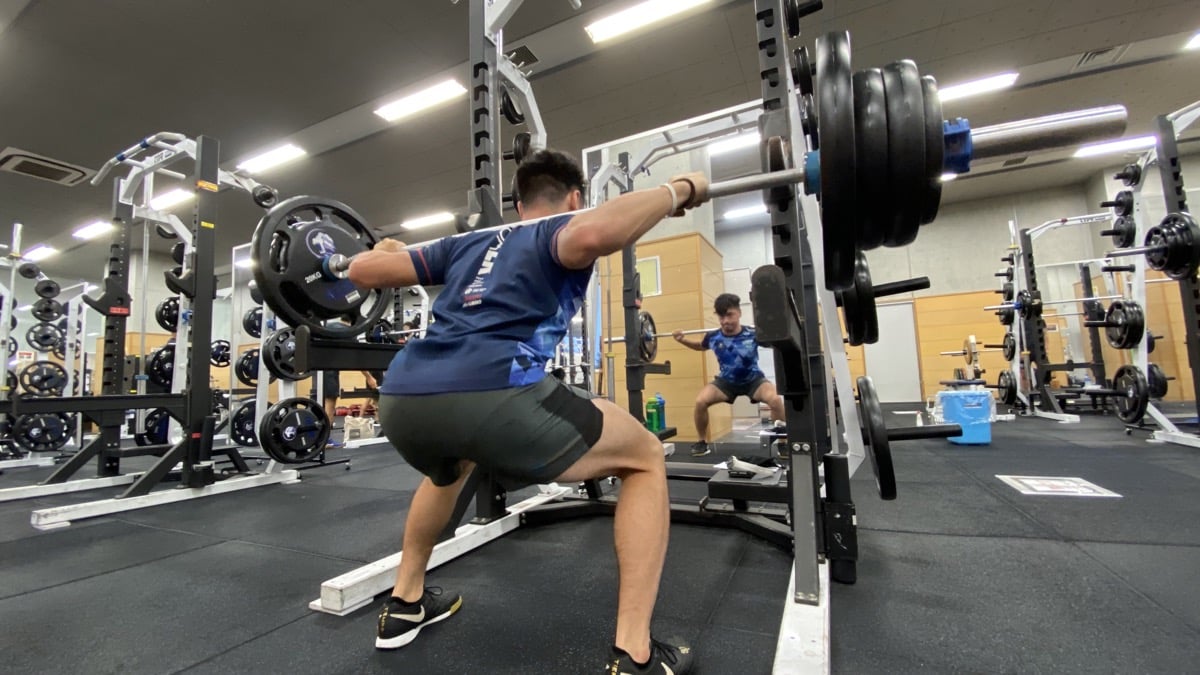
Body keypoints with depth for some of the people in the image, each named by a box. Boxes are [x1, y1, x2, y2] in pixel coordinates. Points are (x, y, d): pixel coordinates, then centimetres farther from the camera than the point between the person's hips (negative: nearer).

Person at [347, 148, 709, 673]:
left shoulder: (469, 242, 30)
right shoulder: (565, 228, 15)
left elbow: (362, 269, 29)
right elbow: (593, 233, -13)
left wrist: (388, 250, 52)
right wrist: (678, 191, 4)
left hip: (401, 400, 7)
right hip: (487, 393, -7)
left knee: (451, 468, 42)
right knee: (645, 460, 13)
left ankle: (405, 603, 46)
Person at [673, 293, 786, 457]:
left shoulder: (752, 334, -24)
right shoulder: (713, 337, -16)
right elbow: (700, 346, 8)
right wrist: (682, 340, -6)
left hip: (753, 379, -2)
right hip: (726, 381, 2)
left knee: (776, 400, -32)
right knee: (700, 401, -23)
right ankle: (703, 442, 0)